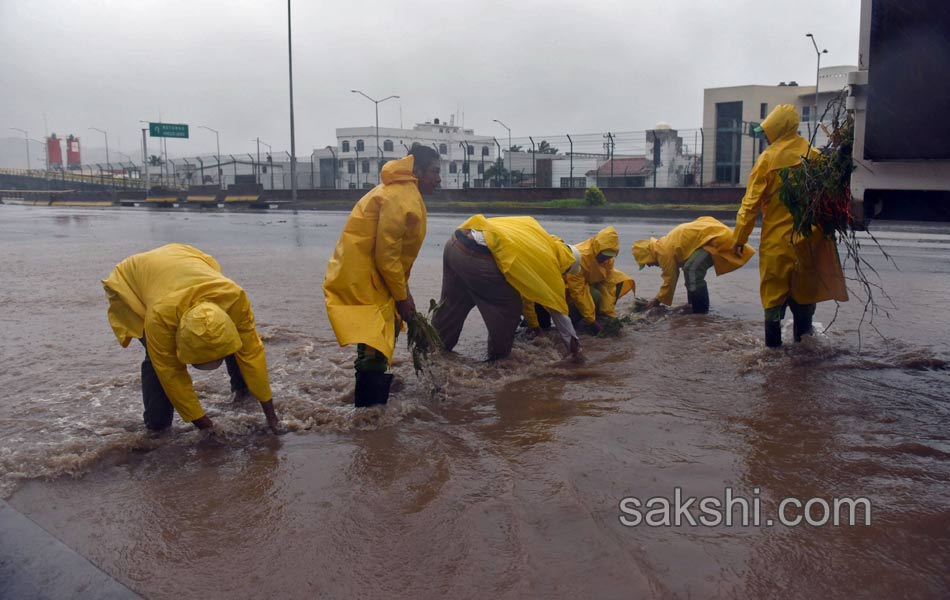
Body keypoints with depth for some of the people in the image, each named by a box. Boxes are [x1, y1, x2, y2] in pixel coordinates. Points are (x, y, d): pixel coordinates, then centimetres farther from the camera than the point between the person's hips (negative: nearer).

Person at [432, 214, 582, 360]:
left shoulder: (538, 235, 25)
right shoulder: (549, 260, 8)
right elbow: (557, 306, 16)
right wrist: (572, 342, 28)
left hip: (454, 243, 8)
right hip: (475, 256, -8)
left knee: (452, 303, 25)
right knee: (511, 306, 10)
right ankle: (499, 355, 23)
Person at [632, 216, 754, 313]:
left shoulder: (665, 252, -15)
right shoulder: (665, 245, 15)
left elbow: (670, 279, -6)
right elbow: (673, 275, 24)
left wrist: (658, 300, 7)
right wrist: (658, 299, 27)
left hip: (715, 238, -11)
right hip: (713, 232, 11)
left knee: (692, 270, -21)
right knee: (691, 270, 19)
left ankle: (700, 311, -14)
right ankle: (694, 306, 26)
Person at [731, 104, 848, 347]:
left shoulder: (768, 158, -9)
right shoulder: (814, 156, -1)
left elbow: (751, 202, -9)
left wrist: (739, 237, -4)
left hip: (777, 237, -3)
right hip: (809, 235, 3)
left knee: (774, 287, 6)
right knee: (805, 285, 16)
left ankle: (773, 337, 7)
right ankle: (803, 331, 26)